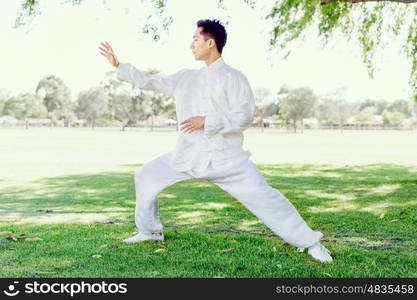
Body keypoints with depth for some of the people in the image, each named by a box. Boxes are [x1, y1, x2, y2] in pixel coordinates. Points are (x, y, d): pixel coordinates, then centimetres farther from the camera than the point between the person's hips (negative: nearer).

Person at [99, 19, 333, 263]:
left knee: (262, 196, -15)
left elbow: (244, 116, -14)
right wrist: (119, 65, 18)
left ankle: (310, 242, -4)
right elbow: (151, 82, 19)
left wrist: (206, 121, -20)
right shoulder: (186, 77, 12)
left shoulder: (233, 77, -6)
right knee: (146, 176, 11)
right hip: (189, 155, 6)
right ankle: (150, 231, 29)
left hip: (225, 156, -6)